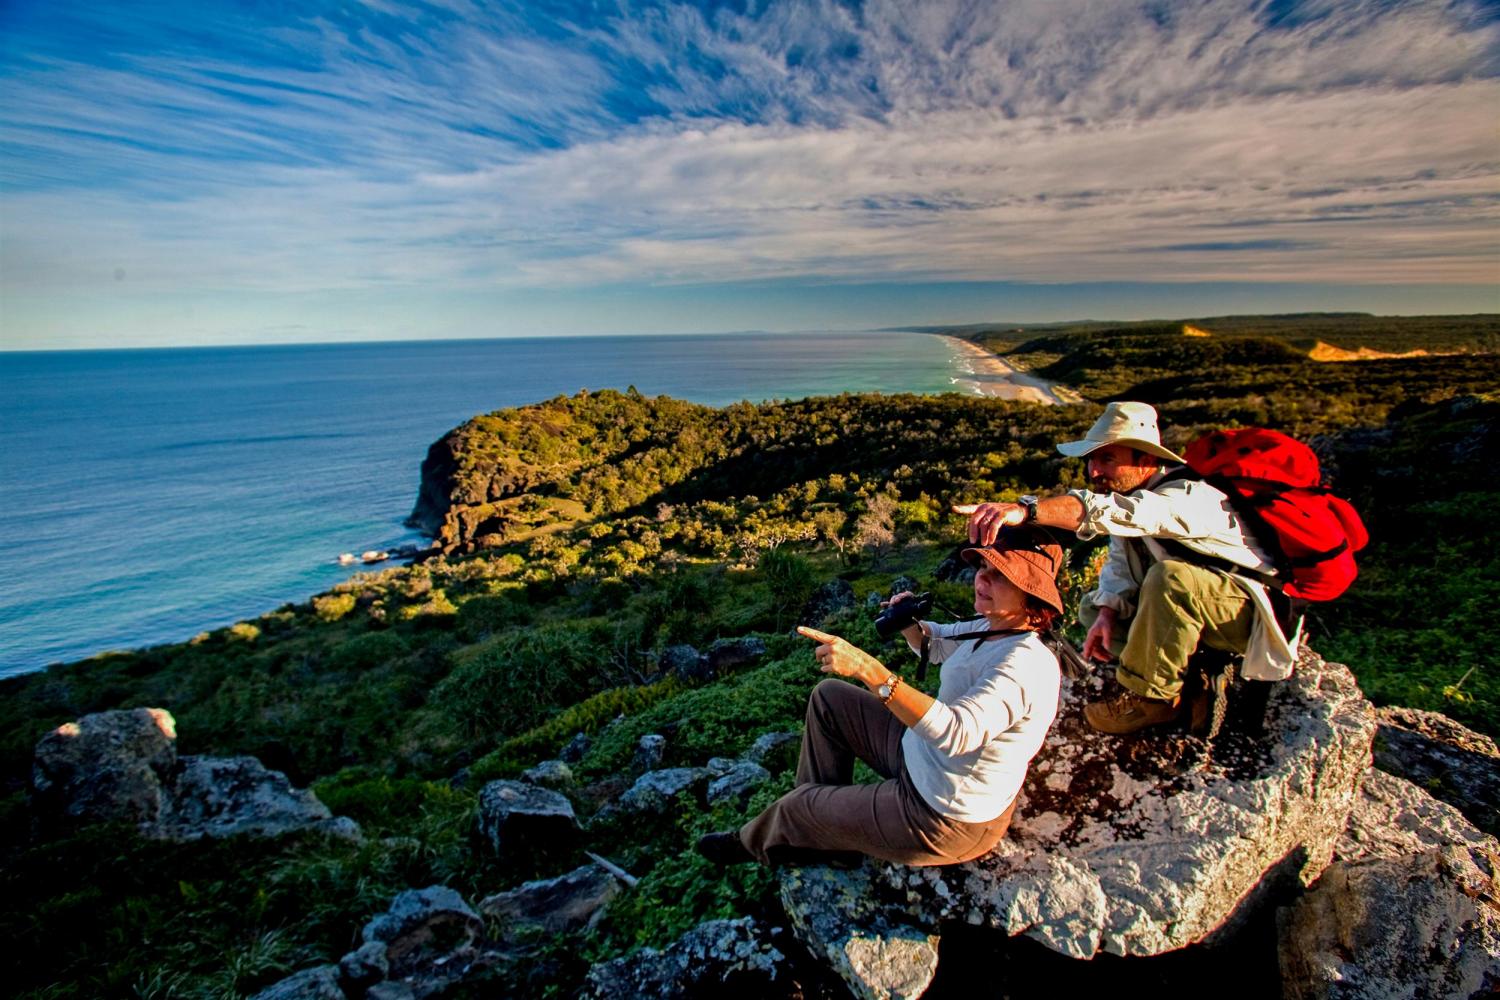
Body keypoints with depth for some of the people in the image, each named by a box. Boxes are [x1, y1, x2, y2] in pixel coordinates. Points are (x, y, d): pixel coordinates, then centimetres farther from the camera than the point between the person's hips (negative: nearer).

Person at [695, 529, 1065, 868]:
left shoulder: (1027, 664, -30)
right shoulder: (990, 629, -3)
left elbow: (955, 733, -44)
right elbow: (932, 643, 17)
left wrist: (868, 669, -49)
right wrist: (908, 621, -7)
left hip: (947, 821, -9)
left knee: (795, 807, 6)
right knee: (829, 696, 13)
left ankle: (756, 841, 43)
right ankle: (823, 820, 26)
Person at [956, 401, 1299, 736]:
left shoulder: (1191, 496, -30)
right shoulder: (1129, 492, -3)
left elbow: (1113, 512, -50)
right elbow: (1119, 564, -3)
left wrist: (1025, 510, -61)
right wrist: (1107, 615, -21)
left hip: (1253, 616, -8)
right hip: (1190, 607, 9)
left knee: (1171, 576, -35)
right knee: (1093, 607, 2)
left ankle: (1150, 697, -19)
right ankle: (1190, 674, -3)